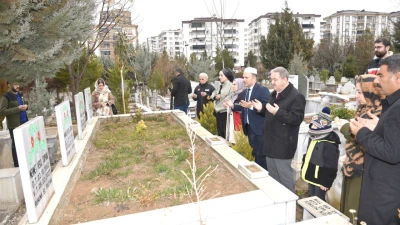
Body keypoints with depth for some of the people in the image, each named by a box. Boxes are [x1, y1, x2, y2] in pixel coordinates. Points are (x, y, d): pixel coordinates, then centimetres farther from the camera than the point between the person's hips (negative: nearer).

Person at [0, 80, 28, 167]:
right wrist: (18, 108, -23)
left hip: (24, 122, 7)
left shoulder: (19, 94, 11)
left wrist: (25, 106, -1)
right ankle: (17, 164, 15)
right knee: (15, 144, 4)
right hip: (14, 125, -7)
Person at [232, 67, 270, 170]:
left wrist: (251, 106, -34)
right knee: (255, 154, 20)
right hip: (249, 128, 8)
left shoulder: (263, 90, -13)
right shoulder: (244, 92, 11)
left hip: (259, 129, -8)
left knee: (260, 156, 0)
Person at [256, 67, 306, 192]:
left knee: (285, 176, 2)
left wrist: (278, 112, -28)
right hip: (271, 142, 9)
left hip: (283, 144, -9)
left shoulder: (296, 96, -14)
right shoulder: (275, 94, 14)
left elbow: (297, 119, -22)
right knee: (272, 176, 19)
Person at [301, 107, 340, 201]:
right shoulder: (313, 138, 4)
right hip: (311, 175, 8)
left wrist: (327, 182, -18)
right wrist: (303, 168, 19)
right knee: (311, 198, 22)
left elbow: (331, 167, -21)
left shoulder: (330, 145, -24)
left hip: (320, 178, -8)